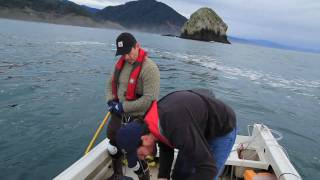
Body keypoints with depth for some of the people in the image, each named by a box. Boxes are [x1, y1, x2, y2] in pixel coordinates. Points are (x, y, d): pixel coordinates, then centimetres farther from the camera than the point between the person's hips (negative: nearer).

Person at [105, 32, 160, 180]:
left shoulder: (149, 68, -23)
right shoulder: (121, 63, 0)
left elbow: (149, 99, -29)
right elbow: (111, 83, 12)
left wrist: (123, 106, -23)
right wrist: (111, 101, -7)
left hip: (137, 118, -7)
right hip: (118, 114, 8)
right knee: (113, 146, 22)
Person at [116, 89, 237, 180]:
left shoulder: (178, 127, -42)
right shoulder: (151, 120, -15)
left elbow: (208, 169, -37)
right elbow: (165, 148, 4)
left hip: (222, 130, -7)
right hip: (199, 129, 7)